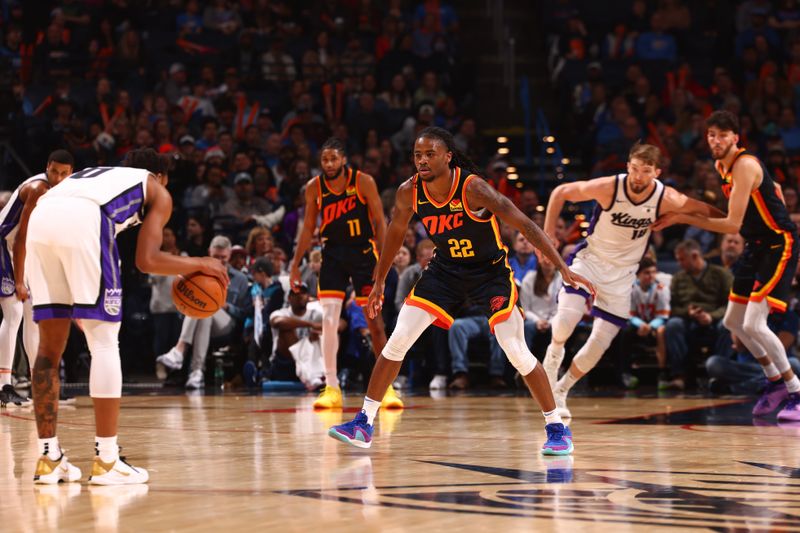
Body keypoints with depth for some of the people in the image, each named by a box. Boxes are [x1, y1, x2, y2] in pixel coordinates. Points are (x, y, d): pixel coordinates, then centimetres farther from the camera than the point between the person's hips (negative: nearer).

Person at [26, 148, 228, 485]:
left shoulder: (96, 174, 41)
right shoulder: (158, 192, 26)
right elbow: (146, 261, 11)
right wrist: (198, 265, 26)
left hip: (39, 217, 6)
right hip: (84, 220, -5)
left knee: (50, 345, 13)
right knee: (104, 341, 3)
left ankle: (49, 459, 15)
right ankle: (106, 462, 2)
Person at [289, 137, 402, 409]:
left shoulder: (363, 182, -12)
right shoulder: (314, 188, -3)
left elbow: (379, 221, -9)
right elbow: (308, 228, 7)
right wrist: (295, 264, 4)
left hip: (363, 254, -2)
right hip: (333, 255, 2)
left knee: (374, 321, 0)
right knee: (329, 320, -9)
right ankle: (331, 388, -3)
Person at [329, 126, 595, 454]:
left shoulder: (472, 187, -28)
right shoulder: (409, 192, -14)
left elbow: (525, 224, -28)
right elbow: (396, 232, 7)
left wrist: (563, 268, -34)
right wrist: (379, 282, 14)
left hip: (490, 271, -4)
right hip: (445, 270, 4)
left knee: (516, 352, -14)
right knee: (397, 342, -4)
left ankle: (557, 429, 1)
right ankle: (363, 425, 6)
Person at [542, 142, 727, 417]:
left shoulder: (666, 199, -16)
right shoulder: (608, 187, -21)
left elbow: (706, 211, -1)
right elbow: (561, 192, -9)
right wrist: (548, 233, -11)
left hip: (622, 272, 2)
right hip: (590, 259, -2)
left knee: (600, 343, -2)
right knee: (567, 317, -25)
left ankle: (559, 391, 17)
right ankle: (554, 353, 9)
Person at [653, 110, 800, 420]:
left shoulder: (745, 165, -22)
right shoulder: (721, 166, 7)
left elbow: (733, 224, -25)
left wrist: (684, 219, -22)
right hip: (756, 246, 10)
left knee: (754, 325, -17)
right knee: (733, 322, 13)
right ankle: (775, 381, 28)